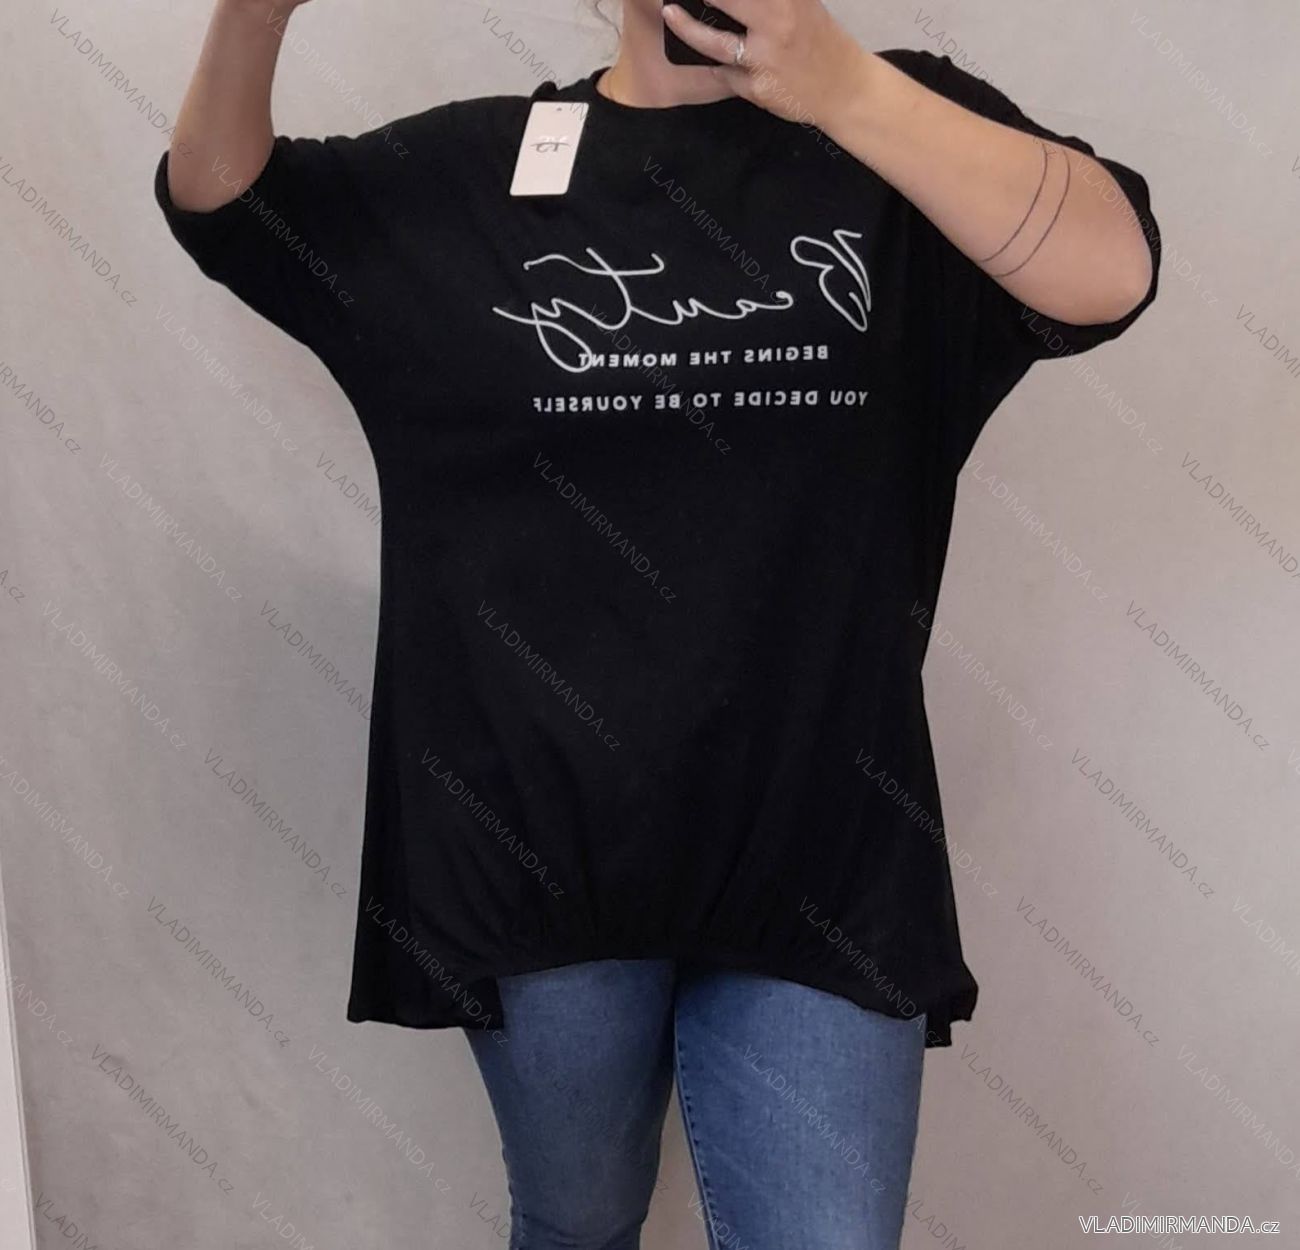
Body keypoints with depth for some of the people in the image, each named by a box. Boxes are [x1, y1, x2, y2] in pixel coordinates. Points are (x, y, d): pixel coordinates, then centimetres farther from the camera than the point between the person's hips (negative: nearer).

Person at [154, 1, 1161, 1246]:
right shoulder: (471, 173, 6)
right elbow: (217, 198, 9)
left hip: (817, 857, -1)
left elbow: (1112, 270, -13)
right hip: (533, 845, 2)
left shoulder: (900, 125, 2)